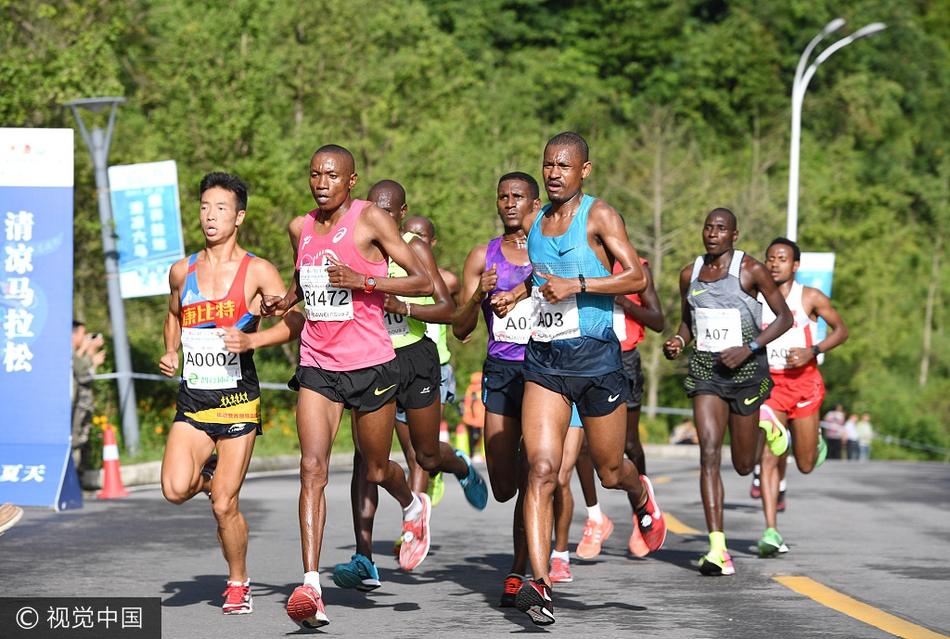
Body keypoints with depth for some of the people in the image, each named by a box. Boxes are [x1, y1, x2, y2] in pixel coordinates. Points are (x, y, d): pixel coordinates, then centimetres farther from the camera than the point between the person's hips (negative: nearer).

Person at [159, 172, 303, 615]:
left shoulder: (257, 271, -3)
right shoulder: (182, 271, 10)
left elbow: (293, 323, -9)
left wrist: (250, 340, -23)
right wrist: (170, 353, 11)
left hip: (237, 398, -3)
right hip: (192, 399, 3)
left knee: (224, 505, -5)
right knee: (176, 490, -18)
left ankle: (238, 583, 19)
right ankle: (208, 475, 19)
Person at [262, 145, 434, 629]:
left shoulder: (370, 219, -8)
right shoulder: (300, 228, 8)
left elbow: (424, 283, -10)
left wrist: (363, 280, -21)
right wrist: (285, 301, 8)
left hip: (370, 365, -3)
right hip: (317, 366, 3)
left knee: (376, 471, 12)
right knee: (312, 468, -13)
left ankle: (414, 507, 50)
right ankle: (310, 588, -19)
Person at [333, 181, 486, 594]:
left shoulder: (415, 250, -8)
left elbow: (448, 310, -12)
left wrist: (403, 307, -28)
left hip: (414, 358, -2)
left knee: (426, 455, 10)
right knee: (365, 454, -13)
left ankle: (462, 467, 50)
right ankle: (364, 561, -19)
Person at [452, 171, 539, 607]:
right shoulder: (483, 257, 8)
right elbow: (460, 329, 5)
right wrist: (478, 297, -13)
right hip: (501, 373, 2)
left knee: (531, 481, -8)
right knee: (503, 488, 0)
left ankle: (518, 575, 0)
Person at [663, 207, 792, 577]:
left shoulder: (750, 270, -7)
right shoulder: (690, 274, 7)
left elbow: (785, 317, -5)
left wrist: (750, 348, -17)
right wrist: (678, 342, -1)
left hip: (746, 368, -3)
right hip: (705, 369, 3)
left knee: (743, 465, 8)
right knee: (709, 451, -15)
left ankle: (765, 427, 45)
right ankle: (717, 548, -18)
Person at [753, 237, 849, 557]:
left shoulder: (811, 298, -2)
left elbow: (841, 330, 4)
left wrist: (812, 351, -11)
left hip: (803, 381, 0)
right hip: (768, 383, 1)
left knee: (805, 465, 6)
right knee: (768, 456, -13)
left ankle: (816, 442, 44)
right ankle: (771, 532, -13)